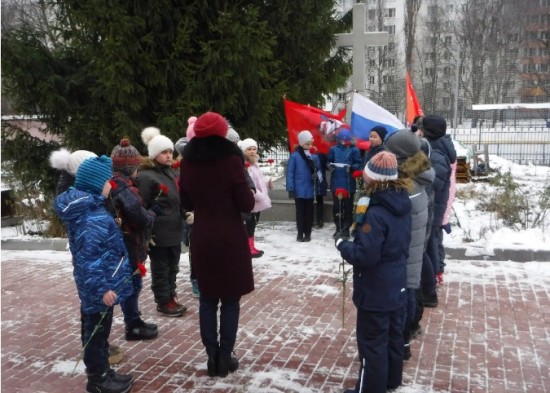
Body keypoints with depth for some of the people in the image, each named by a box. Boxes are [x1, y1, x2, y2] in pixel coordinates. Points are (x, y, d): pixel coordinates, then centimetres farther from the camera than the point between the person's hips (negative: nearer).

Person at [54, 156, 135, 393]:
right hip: (99, 287, -10)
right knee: (96, 333, 6)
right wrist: (102, 288, -25)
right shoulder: (92, 219, -26)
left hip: (96, 286, 10)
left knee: (96, 331, 21)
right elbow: (88, 259, -28)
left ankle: (101, 373, 35)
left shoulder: (88, 208, 6)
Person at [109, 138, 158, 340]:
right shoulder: (123, 187, -23)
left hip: (120, 244, 10)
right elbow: (139, 217, -27)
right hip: (127, 245, -9)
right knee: (132, 284, 2)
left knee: (128, 283, 18)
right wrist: (151, 216, -7)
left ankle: (134, 321, 31)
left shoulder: (111, 183, 7)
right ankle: (133, 327, 13)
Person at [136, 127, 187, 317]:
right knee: (160, 268, 6)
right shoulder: (145, 176, -16)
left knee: (173, 266, 18)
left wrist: (184, 215, 22)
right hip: (158, 232, -8)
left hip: (174, 229, 8)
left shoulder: (170, 171, 10)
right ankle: (163, 302, 17)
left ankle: (171, 296, 31)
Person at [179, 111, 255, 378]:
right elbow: (247, 204, -12)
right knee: (230, 300, 7)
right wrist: (250, 193, 8)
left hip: (202, 239, 4)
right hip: (231, 239, -4)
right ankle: (225, 358, 12)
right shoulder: (231, 159, -14)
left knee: (207, 299, 13)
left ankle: (212, 357, 16)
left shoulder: (188, 162, 0)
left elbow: (186, 203, 10)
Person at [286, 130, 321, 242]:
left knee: (309, 211, 10)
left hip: (310, 189, 3)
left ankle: (308, 233, 21)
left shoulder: (314, 156, 3)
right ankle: (300, 233, 17)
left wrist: (317, 176, -12)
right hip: (299, 190, -3)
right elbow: (290, 173, -7)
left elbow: (318, 170, 12)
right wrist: (290, 189, -10)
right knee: (300, 212, 7)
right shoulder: (295, 156, -8)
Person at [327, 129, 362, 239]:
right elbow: (328, 161, 11)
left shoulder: (354, 150, -3)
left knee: (348, 207, 2)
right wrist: (330, 166, -10)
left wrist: (351, 167, -21)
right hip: (336, 183, 3)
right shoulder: (333, 149, 5)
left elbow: (359, 164, -3)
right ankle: (339, 229, 17)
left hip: (349, 184, -3)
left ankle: (346, 229, 10)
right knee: (336, 206, 7)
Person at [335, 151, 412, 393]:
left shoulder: (376, 213, -27)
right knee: (393, 335, 22)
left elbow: (364, 256, -28)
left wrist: (342, 244, -12)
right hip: (396, 286, 9)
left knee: (372, 343, 5)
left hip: (375, 291, -9)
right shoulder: (402, 205, 1)